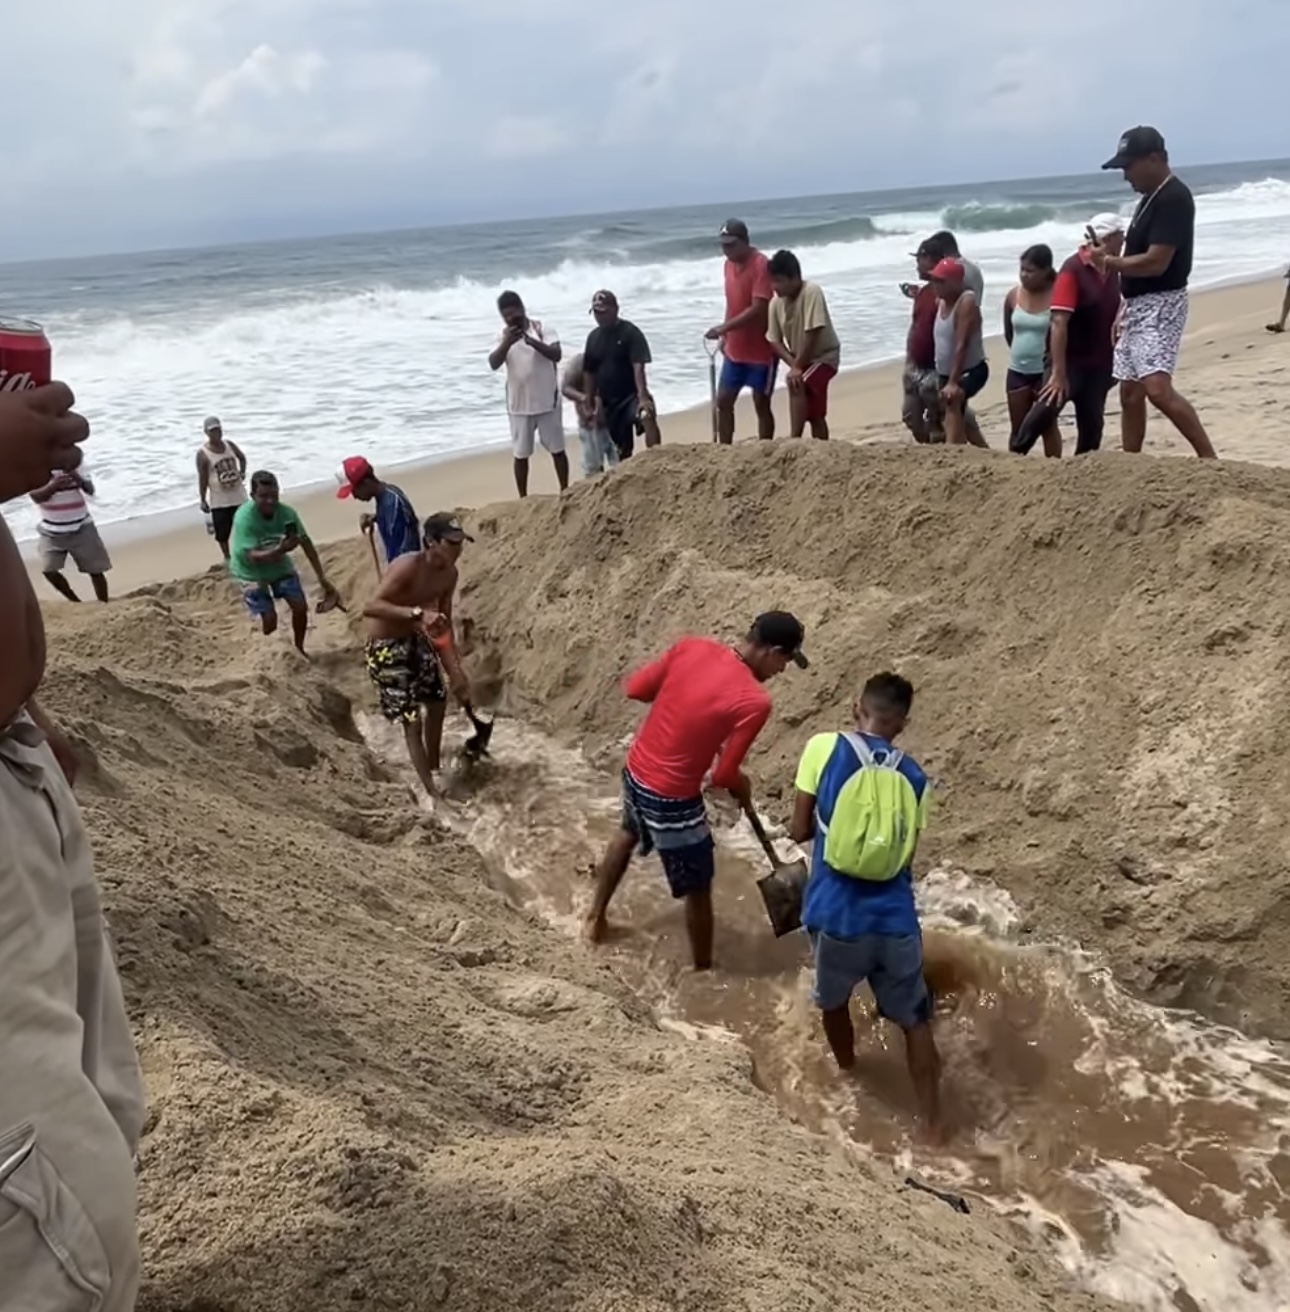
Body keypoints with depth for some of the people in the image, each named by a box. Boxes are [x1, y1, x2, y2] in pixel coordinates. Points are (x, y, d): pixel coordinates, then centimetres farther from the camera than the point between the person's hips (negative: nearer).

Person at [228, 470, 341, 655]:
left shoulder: (286, 512, -21)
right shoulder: (244, 517, -33)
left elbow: (306, 543, -14)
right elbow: (253, 557, -37)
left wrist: (322, 577, -14)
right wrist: (280, 550, -55)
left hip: (279, 565, 4)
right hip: (251, 572, -4)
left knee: (301, 607, -2)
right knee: (269, 619, -12)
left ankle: (299, 649, 22)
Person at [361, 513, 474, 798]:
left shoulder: (449, 574, -6)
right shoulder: (408, 566, -29)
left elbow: (444, 624, 2)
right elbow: (370, 607, -39)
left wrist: (455, 671, -2)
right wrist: (417, 613, -49)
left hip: (416, 640, 8)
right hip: (385, 647, -8)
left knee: (437, 703, 21)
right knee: (412, 719, -5)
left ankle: (435, 771, 44)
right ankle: (432, 791, 8)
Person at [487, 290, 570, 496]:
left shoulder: (542, 329, -7)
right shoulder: (503, 336, 0)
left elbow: (557, 355, -21)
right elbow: (493, 364, -14)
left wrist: (532, 341, -35)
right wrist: (506, 343, -31)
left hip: (547, 402, -2)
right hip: (519, 406, 2)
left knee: (557, 449, 9)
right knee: (520, 454, 7)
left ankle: (565, 493, 23)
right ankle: (523, 499, 18)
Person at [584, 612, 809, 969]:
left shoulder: (691, 646, -8)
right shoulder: (754, 701, -23)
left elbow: (634, 688, 0)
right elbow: (723, 775, -18)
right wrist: (743, 789, 4)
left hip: (635, 769, 7)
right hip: (671, 797, -7)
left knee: (628, 834, 36)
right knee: (698, 888, 14)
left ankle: (596, 917, 54)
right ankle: (703, 970, 32)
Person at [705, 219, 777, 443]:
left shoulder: (761, 265, -17)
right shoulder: (729, 264, 7)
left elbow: (758, 309, -25)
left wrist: (723, 327, -29)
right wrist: (725, 336, 13)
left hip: (761, 350, -7)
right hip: (734, 349, 7)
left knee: (761, 404, 1)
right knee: (723, 401, 7)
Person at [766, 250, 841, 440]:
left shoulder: (811, 292, -24)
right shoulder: (776, 303, -7)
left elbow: (812, 334, -27)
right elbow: (775, 340, -2)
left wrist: (796, 366, -22)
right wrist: (793, 364, -17)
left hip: (824, 356, -7)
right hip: (801, 360, 7)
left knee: (796, 384, -30)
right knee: (815, 416, 10)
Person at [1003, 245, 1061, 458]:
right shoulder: (1013, 296, 1)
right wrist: (1021, 351, 14)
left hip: (1045, 372, -4)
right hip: (1017, 371, 4)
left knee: (1048, 425, 3)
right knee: (1018, 428, 10)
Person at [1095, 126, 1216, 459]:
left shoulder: (1174, 198, -16)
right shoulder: (1151, 198, 15)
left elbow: (1156, 262, -23)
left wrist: (1109, 262, -10)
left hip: (1160, 305, -10)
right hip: (1139, 305, 10)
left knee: (1158, 388, -23)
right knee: (1130, 394, 11)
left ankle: (1210, 458, -16)